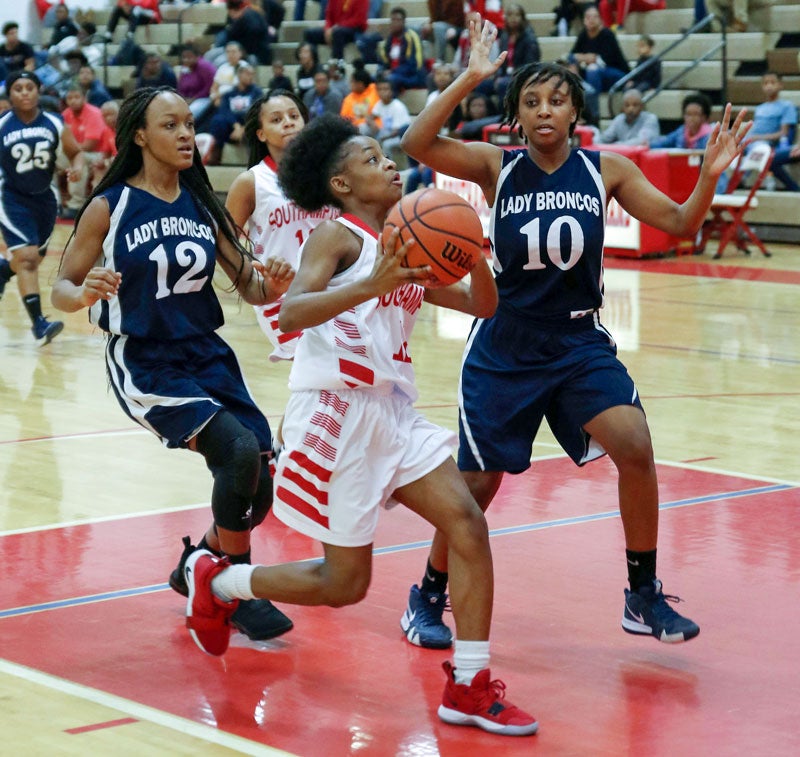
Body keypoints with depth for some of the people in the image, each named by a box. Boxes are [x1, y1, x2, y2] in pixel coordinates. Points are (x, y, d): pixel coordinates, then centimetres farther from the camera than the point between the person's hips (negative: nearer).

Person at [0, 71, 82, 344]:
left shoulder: (55, 124, -6)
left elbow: (76, 152, 6)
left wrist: (77, 167, -14)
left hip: (44, 198, 4)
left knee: (35, 257, 18)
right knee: (26, 258, -17)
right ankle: (38, 323, -19)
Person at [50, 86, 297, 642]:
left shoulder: (202, 204, 7)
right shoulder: (109, 208, -7)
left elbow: (247, 284, 8)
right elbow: (62, 288, -4)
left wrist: (270, 286, -15)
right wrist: (86, 294, -27)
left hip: (207, 356, 6)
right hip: (144, 364, -5)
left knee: (258, 484, -2)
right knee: (240, 450, -25)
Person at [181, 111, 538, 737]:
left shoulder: (405, 253, 16)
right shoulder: (338, 237, -7)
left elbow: (482, 306, 16)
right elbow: (290, 313, -23)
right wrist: (370, 286, -38)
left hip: (393, 412, 7)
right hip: (338, 411, -7)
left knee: (469, 525, -9)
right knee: (345, 584, 1)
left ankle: (469, 689, -4)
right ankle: (215, 581, 25)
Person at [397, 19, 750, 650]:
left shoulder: (607, 170, -1)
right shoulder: (496, 167, -6)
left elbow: (680, 224, -2)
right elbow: (417, 144, -20)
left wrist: (711, 174, -20)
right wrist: (470, 79, -28)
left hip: (580, 344, 1)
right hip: (504, 351, -1)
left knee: (635, 447, -19)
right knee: (478, 484, 3)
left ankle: (644, 598, -2)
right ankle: (428, 598, 27)